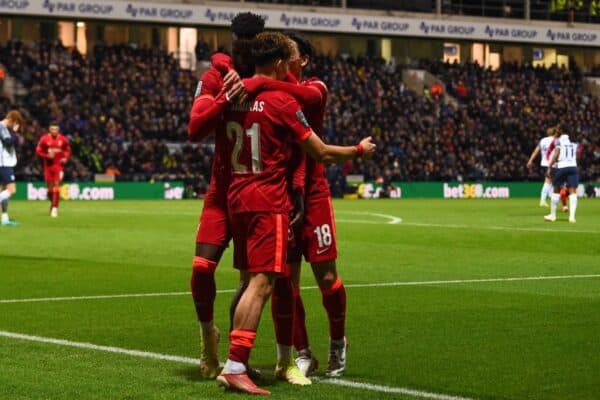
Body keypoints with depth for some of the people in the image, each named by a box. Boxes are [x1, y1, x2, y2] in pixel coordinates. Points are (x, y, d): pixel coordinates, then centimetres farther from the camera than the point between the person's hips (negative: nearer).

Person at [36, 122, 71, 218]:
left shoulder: (63, 139, 0)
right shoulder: (44, 139, -3)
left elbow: (68, 150, 12)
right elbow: (38, 151, 1)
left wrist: (65, 158, -6)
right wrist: (47, 155, -15)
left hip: (59, 165, -1)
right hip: (48, 166, 1)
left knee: (56, 187, -13)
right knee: (50, 188, 5)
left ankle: (55, 208, -10)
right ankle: (53, 202, 33)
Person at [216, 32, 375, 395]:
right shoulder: (282, 102, -11)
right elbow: (322, 153, -6)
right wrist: (360, 150, 11)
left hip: (237, 196, 8)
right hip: (268, 201, -8)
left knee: (250, 280, 16)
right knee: (262, 283, -9)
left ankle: (237, 359, 19)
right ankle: (235, 367, -14)